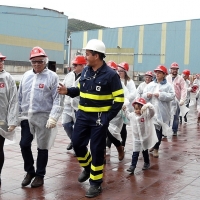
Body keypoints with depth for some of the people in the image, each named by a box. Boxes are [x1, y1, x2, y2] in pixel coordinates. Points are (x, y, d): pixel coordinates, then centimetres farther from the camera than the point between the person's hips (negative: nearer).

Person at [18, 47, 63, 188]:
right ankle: (30, 171, 27)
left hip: (43, 118, -4)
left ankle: (40, 175, 22)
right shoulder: (26, 76, 8)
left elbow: (58, 99, -11)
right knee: (24, 144, 6)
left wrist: (53, 117, -18)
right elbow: (20, 96, 14)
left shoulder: (52, 77, -7)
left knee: (42, 147, 6)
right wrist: (18, 114, 13)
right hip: (27, 117, 5)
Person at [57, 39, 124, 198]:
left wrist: (108, 117, -17)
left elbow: (119, 99, -11)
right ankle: (88, 166, 38)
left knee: (97, 149, 1)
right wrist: (68, 91, -2)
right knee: (77, 143, 9)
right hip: (83, 115, 6)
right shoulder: (85, 71, 5)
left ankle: (96, 183, 15)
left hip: (99, 118, -6)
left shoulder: (110, 74, -13)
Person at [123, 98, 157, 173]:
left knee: (145, 151, 18)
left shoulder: (146, 114, -17)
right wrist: (125, 110, 11)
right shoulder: (132, 115, -3)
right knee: (135, 153, -1)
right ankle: (132, 166, -2)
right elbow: (128, 115, 20)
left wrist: (148, 106, -53)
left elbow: (152, 111, -36)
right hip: (136, 138, 2)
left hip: (145, 138, -2)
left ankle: (146, 163, 38)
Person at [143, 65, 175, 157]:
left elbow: (171, 96, -11)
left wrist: (160, 95, -19)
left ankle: (156, 148, 17)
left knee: (159, 130, 5)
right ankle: (153, 145, 25)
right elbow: (143, 95, 9)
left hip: (162, 112, -3)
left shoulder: (168, 85, 0)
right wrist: (147, 95, -13)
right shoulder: (150, 84, 12)